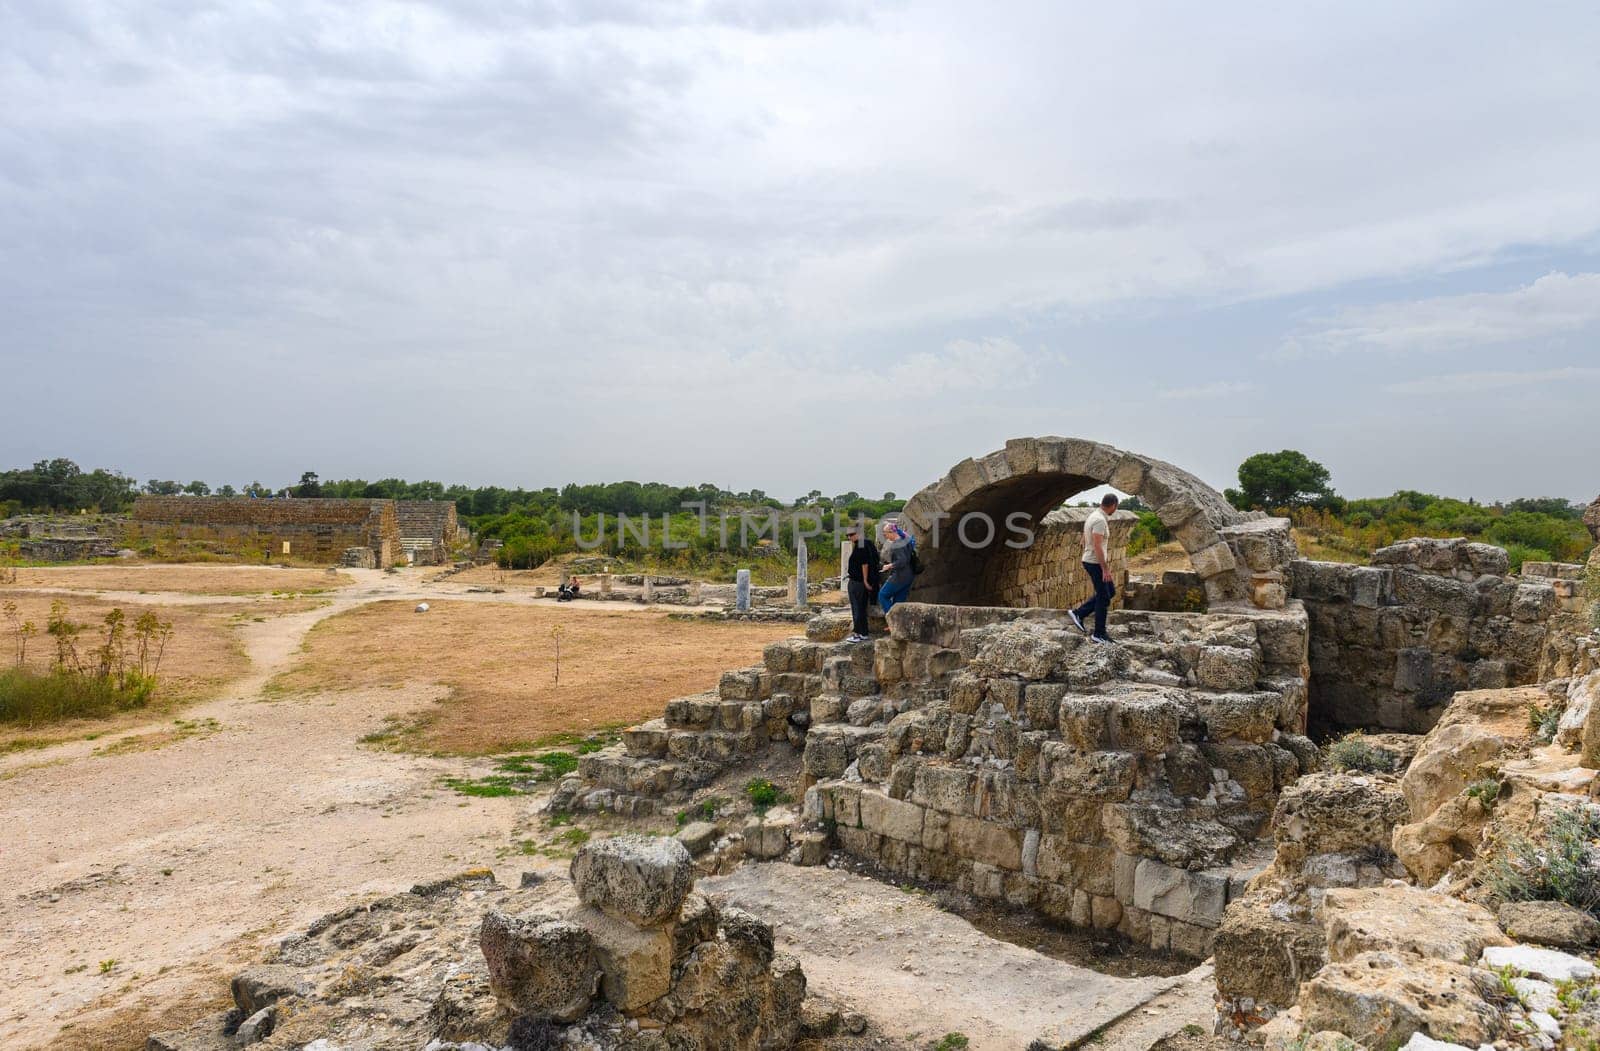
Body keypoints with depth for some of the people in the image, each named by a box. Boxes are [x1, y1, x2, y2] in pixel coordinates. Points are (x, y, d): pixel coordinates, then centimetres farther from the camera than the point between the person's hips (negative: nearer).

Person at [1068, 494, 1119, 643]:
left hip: (1091, 561, 10)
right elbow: (1097, 546, -26)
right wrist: (1105, 569, -24)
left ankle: (1078, 613, 17)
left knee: (1110, 591, 18)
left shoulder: (1093, 516, 10)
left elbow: (1085, 541, 18)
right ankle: (1099, 634, 8)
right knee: (1103, 598, -1)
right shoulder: (1100, 520, -22)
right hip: (1095, 563, -10)